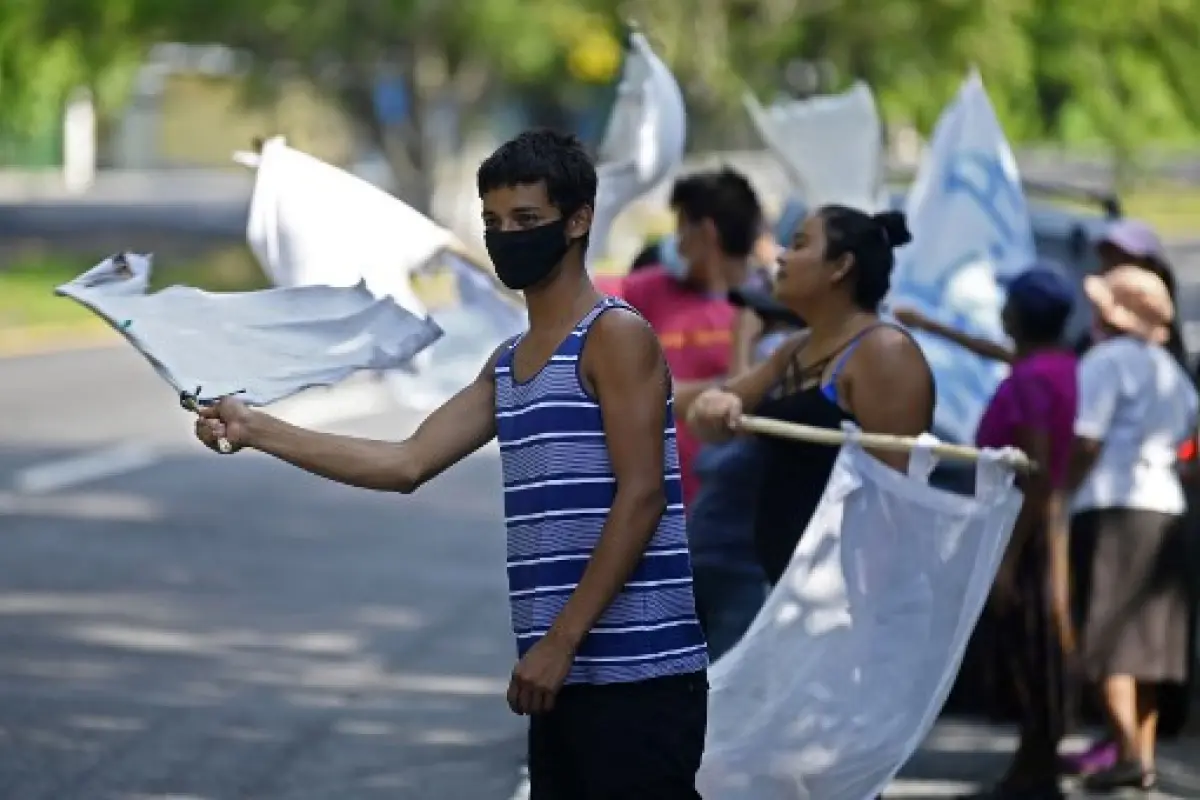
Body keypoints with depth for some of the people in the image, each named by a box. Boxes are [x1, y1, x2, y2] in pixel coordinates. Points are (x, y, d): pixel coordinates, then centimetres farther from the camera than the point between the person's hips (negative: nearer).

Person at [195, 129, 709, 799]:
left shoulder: (617, 337, -7)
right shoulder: (507, 365, 19)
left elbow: (641, 498, -14)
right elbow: (408, 464, 17)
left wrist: (560, 640, -17)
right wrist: (256, 430, 10)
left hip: (638, 675, -9)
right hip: (571, 675, 9)